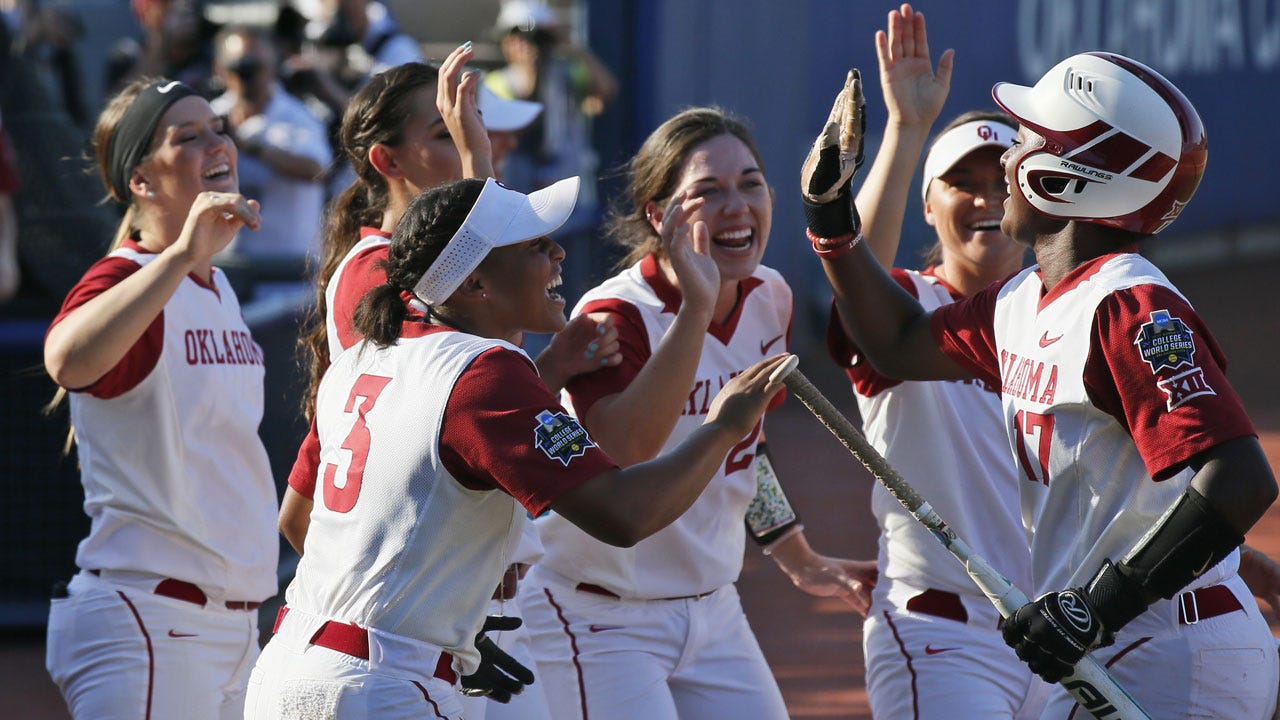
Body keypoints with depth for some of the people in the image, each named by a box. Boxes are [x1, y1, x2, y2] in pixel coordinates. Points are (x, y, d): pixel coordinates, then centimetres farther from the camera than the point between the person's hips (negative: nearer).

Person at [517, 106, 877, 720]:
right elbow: (624, 448, -41)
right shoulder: (614, 317, -20)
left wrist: (802, 562, 24)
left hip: (712, 610, 7)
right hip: (594, 619, -7)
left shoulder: (769, 301, 2)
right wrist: (694, 308, -44)